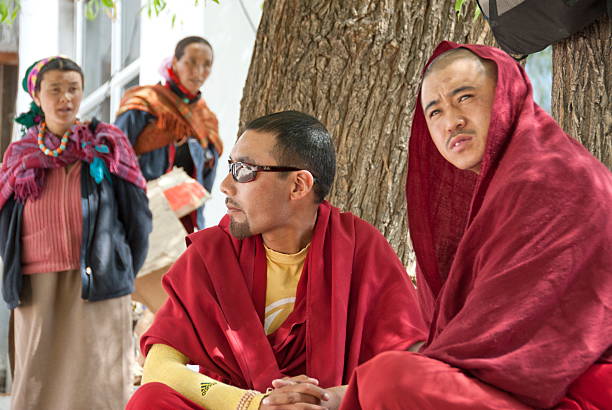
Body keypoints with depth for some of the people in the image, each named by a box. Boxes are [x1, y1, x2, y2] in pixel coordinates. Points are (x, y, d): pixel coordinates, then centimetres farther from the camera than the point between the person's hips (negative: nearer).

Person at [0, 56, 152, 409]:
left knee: (96, 381, -4)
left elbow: (138, 218, 5)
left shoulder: (107, 148, 5)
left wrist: (125, 271, 5)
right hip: (36, 290, 3)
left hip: (96, 286, -3)